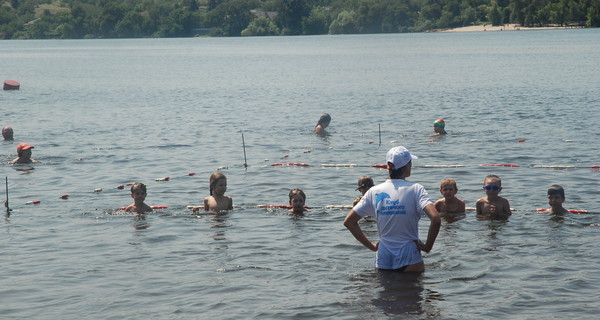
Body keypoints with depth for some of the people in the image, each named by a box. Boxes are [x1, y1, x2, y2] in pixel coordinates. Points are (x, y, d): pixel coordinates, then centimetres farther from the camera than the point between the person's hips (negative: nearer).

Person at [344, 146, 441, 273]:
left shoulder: (374, 192, 2)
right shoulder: (415, 189, -9)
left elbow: (348, 221, 5)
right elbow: (436, 219, -22)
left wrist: (371, 246, 9)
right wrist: (427, 246, -9)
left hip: (383, 261, 4)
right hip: (409, 260, -3)